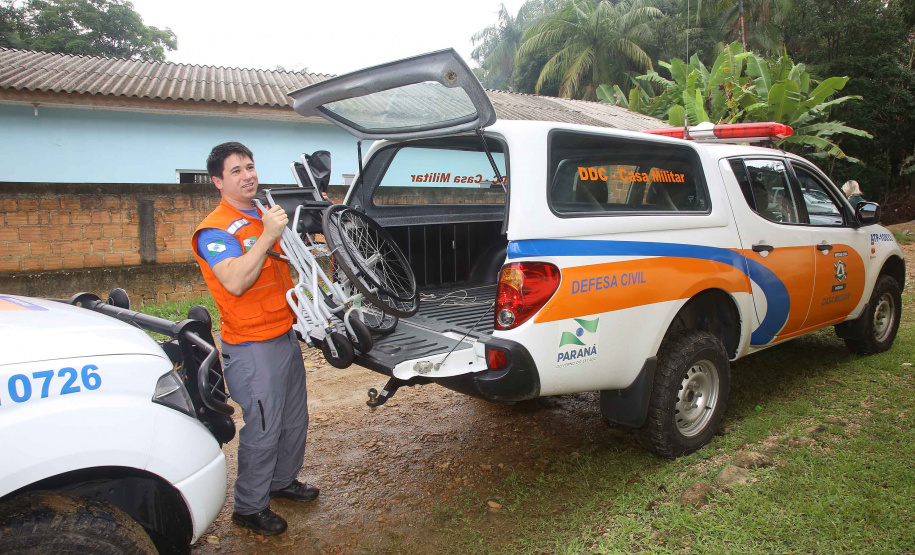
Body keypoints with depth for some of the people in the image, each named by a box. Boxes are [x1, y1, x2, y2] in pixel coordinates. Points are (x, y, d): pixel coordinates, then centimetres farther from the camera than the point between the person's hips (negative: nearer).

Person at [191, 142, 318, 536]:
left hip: (285, 336, 9)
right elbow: (235, 282, -29)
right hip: (252, 347, -9)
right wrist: (268, 235, -29)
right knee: (262, 430, 0)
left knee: (294, 419, 20)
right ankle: (250, 508, 20)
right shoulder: (216, 229, -14)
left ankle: (283, 480, 41)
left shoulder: (264, 217, 12)